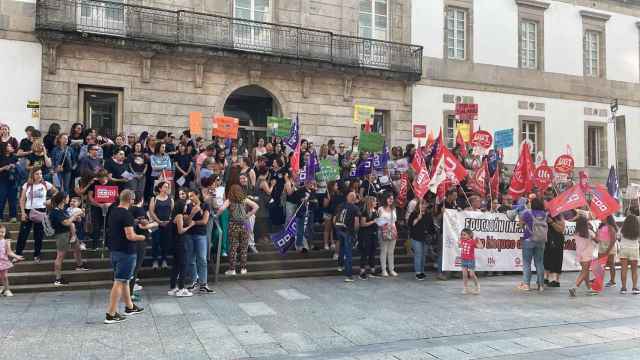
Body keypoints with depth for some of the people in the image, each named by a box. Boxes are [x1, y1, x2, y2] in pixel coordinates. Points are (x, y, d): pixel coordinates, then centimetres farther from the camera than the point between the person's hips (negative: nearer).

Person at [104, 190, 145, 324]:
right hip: (126, 252, -9)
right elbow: (130, 236, -23)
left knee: (124, 279, 20)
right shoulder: (127, 215, -19)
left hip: (114, 250, 9)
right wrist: (141, 237, -5)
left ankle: (129, 307, 33)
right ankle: (111, 314, -1)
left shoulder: (113, 212, 9)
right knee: (119, 282, -4)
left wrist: (134, 224, 21)